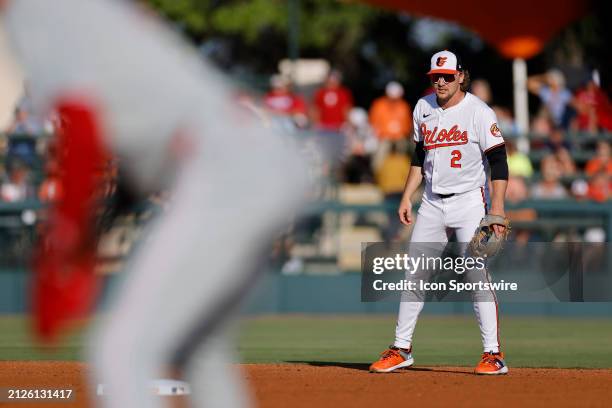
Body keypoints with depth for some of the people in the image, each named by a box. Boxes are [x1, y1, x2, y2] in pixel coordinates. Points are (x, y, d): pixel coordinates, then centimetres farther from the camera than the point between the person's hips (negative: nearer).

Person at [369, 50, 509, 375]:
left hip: (469, 201, -6)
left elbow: (498, 163, -14)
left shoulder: (479, 112, -11)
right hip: (432, 203, 6)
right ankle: (401, 349, 14)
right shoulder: (423, 108, 8)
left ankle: (493, 354, -11)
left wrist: (497, 208, -22)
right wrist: (406, 197, 13)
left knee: (477, 275, -13)